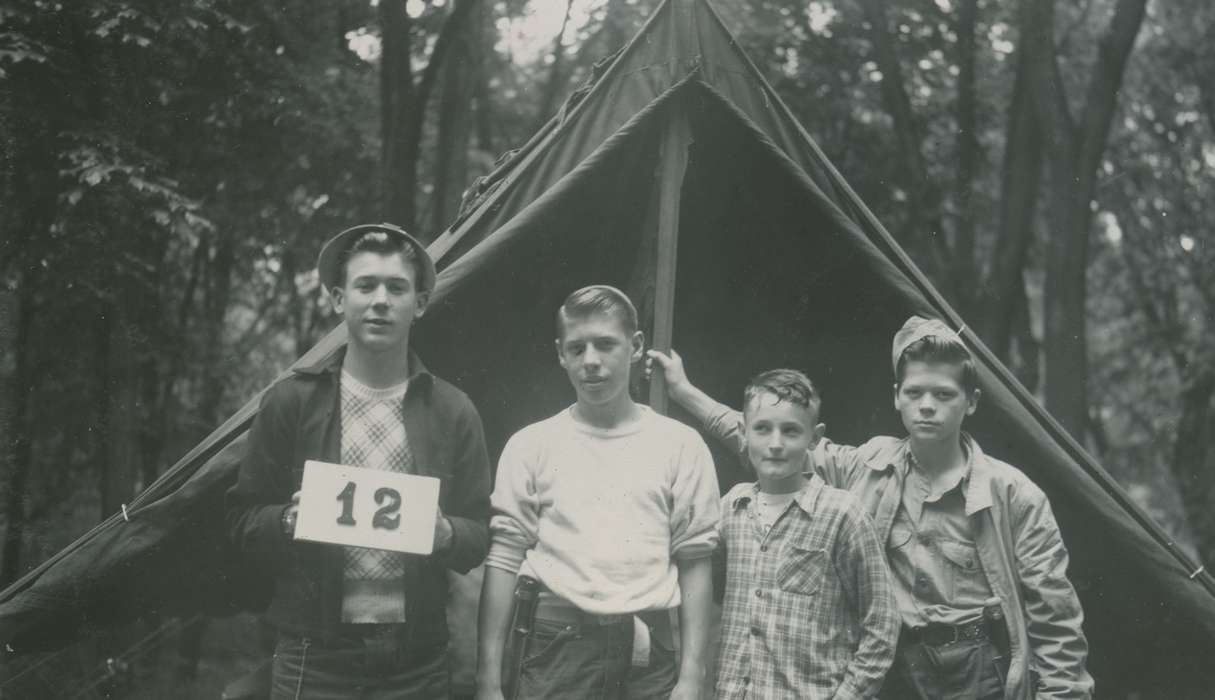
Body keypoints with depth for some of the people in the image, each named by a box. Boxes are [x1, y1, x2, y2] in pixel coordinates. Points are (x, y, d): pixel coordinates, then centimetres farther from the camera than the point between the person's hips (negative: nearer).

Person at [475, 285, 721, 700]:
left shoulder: (681, 445, 4)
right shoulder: (531, 445, 4)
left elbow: (694, 563, 4)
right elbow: (503, 559, 1)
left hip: (645, 650, 1)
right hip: (552, 646, 0)